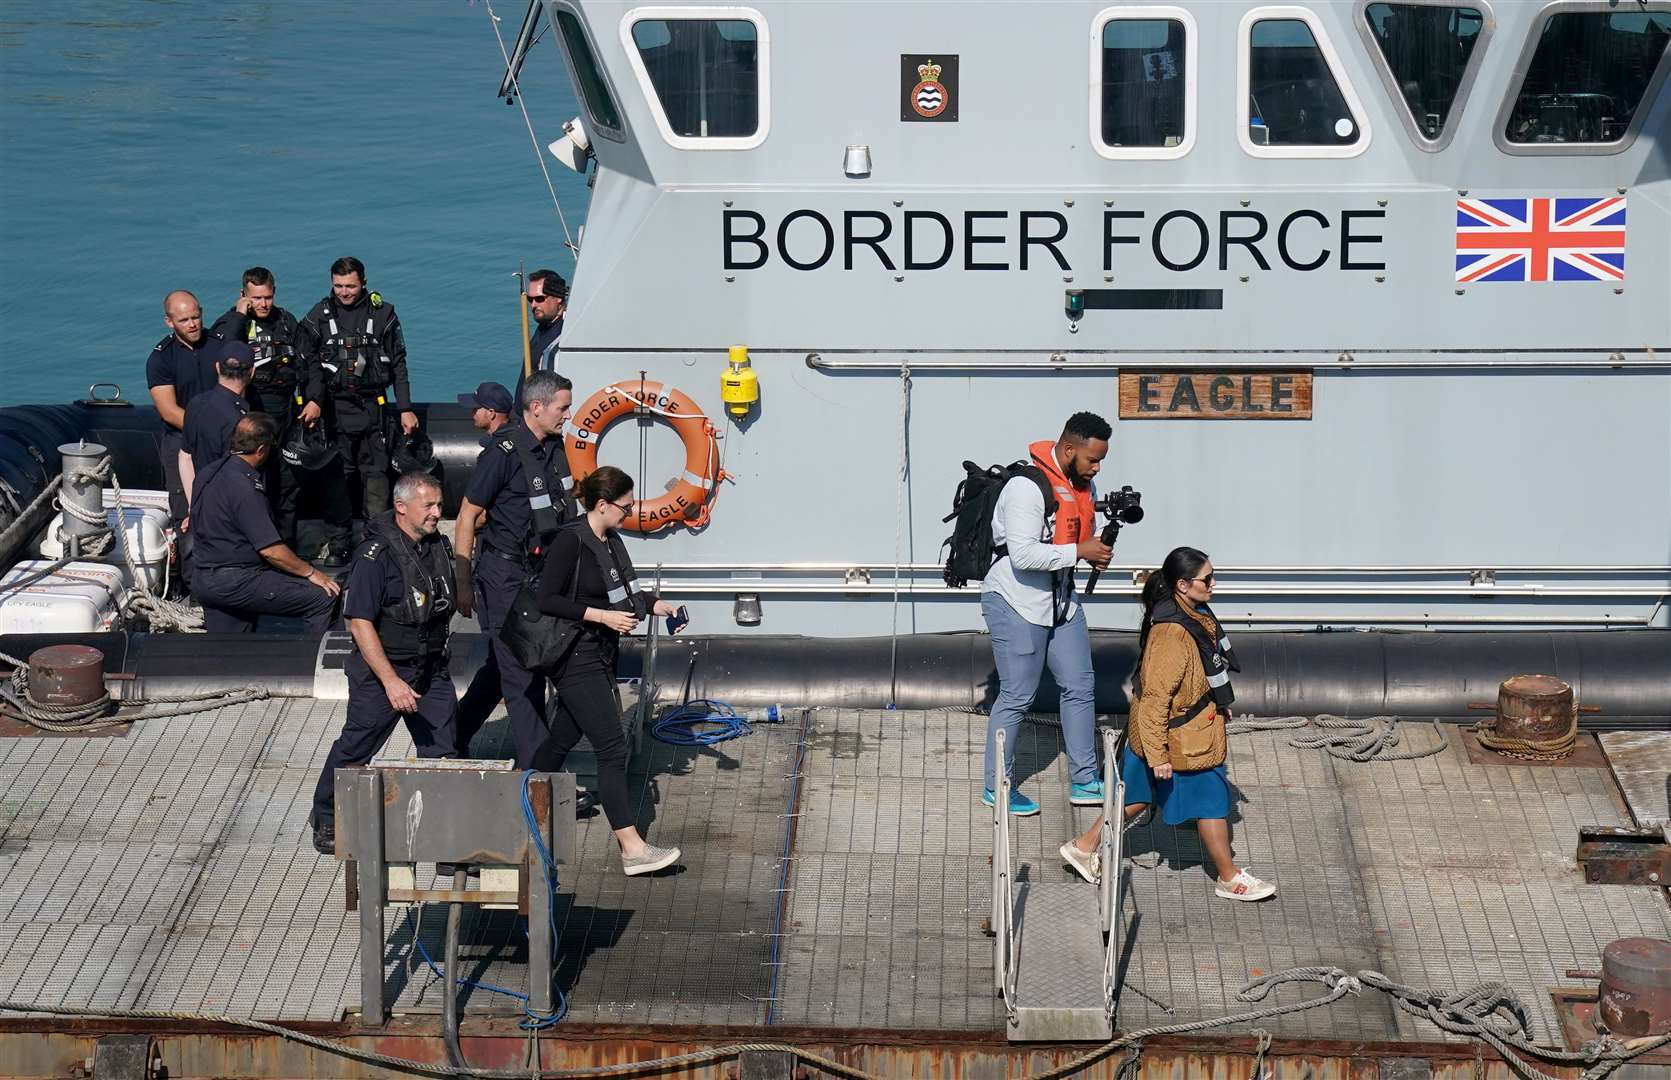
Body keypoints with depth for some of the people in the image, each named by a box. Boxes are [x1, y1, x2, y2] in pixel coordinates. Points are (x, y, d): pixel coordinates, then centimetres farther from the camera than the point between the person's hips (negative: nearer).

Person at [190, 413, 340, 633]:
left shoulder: (207, 474, 9)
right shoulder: (244, 488, -19)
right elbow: (270, 550, -19)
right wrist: (311, 573, -8)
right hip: (237, 581, -10)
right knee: (323, 598, -11)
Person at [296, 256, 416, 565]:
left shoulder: (382, 313, 4)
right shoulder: (319, 317, 4)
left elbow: (398, 365, 8)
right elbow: (311, 365, 0)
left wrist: (405, 409, 5)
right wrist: (314, 401, -17)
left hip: (372, 406, 0)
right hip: (334, 409, 0)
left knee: (376, 473, -3)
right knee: (337, 476, 0)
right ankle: (336, 545, 6)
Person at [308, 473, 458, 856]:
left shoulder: (439, 546, 3)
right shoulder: (377, 556, -19)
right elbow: (360, 623, -22)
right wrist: (391, 681, -26)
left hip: (431, 668, 6)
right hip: (382, 668, -6)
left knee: (441, 751, 2)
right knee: (355, 746, 6)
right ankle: (325, 821, 23)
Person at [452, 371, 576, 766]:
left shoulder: (553, 446, 7)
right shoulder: (503, 453, -17)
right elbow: (467, 516, -13)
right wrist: (463, 584, -14)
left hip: (538, 571, 8)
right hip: (502, 574, -8)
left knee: (502, 666, 15)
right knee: (521, 671, -7)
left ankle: (453, 741, 29)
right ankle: (534, 764, -4)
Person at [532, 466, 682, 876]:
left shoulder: (611, 541, 9)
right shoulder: (570, 542, -17)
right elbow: (547, 600, -18)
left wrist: (657, 605, 8)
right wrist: (602, 616, -21)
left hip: (601, 655, 9)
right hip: (576, 659, -9)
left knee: (562, 739, 17)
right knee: (612, 747, -11)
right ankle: (632, 849, -13)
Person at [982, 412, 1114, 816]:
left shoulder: (1083, 486, 7)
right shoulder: (1027, 487, -23)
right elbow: (1023, 554, -29)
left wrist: (1098, 551, -3)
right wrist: (1079, 552, -25)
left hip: (1060, 599, 9)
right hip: (1016, 603, -9)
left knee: (1080, 687, 9)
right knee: (1016, 696, -2)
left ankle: (1084, 782, 19)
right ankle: (996, 788, 11)